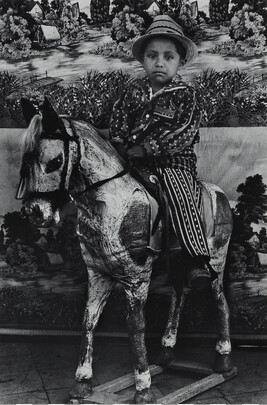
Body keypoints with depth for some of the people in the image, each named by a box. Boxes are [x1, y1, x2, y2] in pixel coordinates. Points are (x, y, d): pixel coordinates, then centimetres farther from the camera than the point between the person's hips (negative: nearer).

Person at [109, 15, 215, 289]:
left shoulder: (185, 95, -3)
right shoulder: (133, 89, 10)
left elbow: (184, 133, -13)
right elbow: (118, 119, 14)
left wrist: (146, 148, -19)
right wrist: (120, 146, -4)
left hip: (174, 161, -5)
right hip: (132, 160, 5)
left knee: (181, 196, -27)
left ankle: (198, 260, -26)